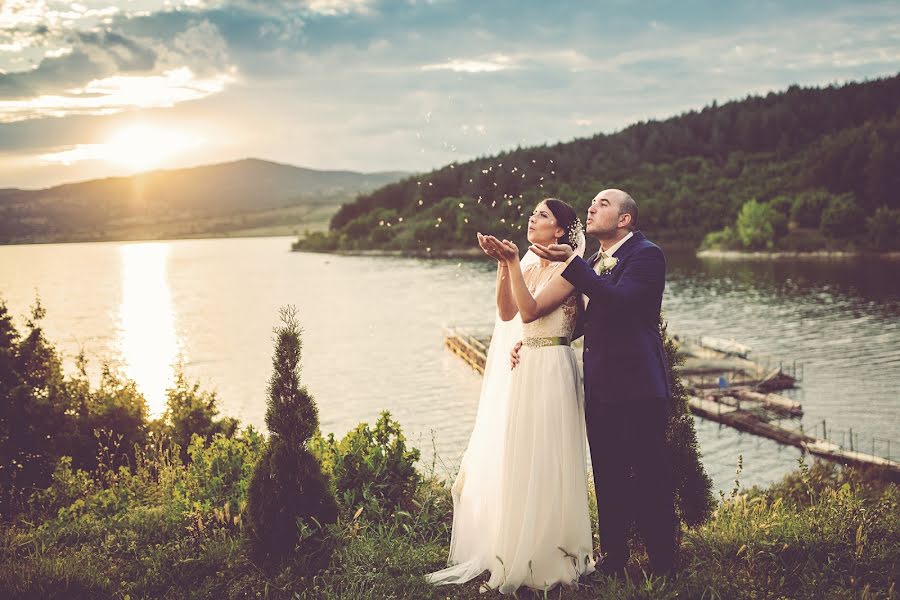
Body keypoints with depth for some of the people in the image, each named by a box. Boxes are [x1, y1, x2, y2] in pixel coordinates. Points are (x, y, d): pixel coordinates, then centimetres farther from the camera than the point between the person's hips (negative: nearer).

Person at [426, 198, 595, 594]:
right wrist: (503, 264, -9)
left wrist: (513, 262, -19)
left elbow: (530, 310, -17)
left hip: (549, 372, -7)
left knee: (540, 462, -2)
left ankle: (546, 557, 11)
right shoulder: (529, 264, 14)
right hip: (517, 372, 7)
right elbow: (507, 312, 0)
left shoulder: (568, 268, -7)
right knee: (507, 461, 11)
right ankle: (510, 553, 23)